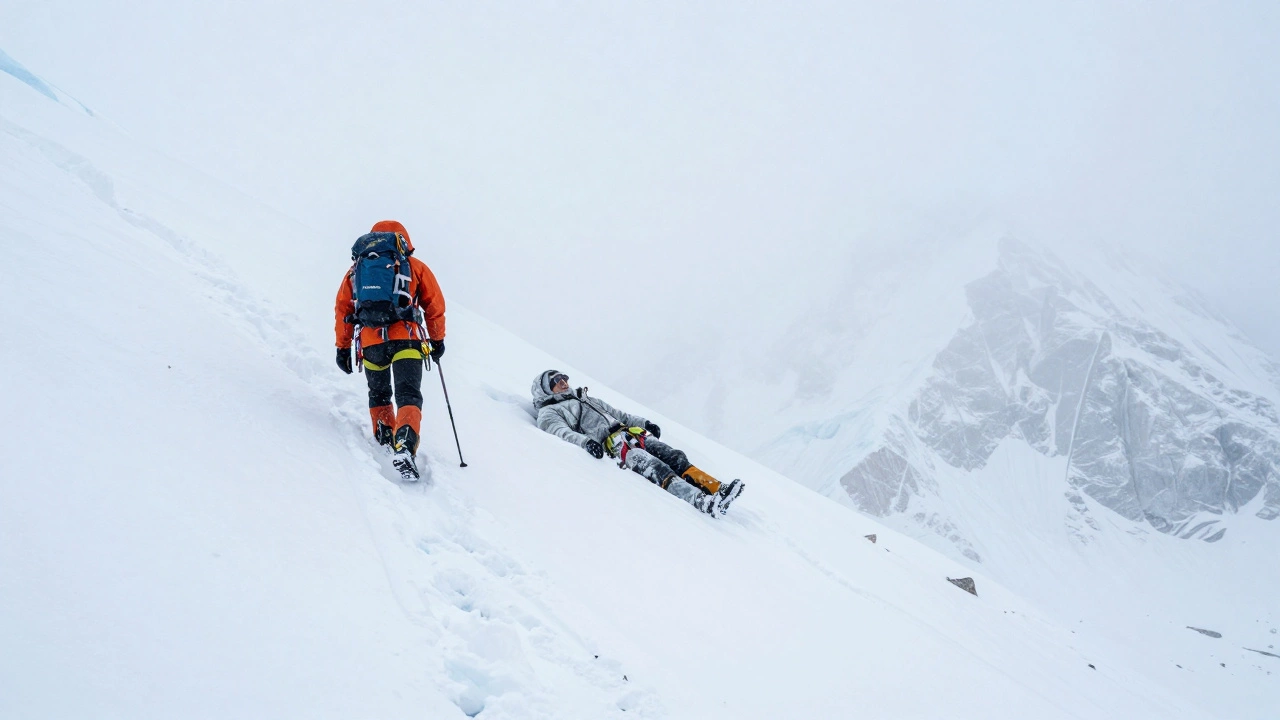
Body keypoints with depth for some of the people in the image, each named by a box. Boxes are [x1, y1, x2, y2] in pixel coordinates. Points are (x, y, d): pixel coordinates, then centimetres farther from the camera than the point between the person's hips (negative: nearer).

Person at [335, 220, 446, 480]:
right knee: (408, 397, -9)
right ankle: (404, 447, -30)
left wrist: (343, 347, 22)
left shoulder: (357, 268, 20)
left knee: (379, 394, 28)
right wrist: (437, 340, 22)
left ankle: (385, 438, 26)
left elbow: (342, 308, 18)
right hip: (406, 341, -2)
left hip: (370, 344, 3)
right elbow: (435, 305, 12)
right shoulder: (415, 267, 13)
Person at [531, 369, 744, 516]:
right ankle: (704, 502, -47)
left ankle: (716, 489, -29)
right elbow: (561, 432, -8)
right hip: (609, 444, -8)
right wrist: (585, 441, -28)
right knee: (654, 468, -29)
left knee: (673, 456, -15)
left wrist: (644, 423, 23)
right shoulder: (549, 413, 12)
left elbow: (617, 413, 38)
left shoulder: (587, 400, 36)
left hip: (631, 434, 8)